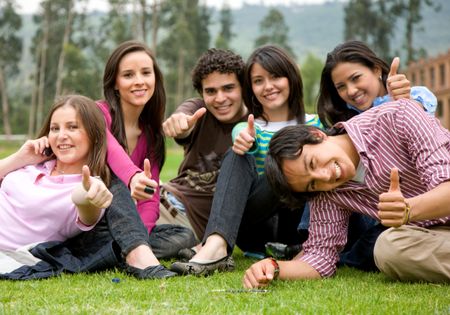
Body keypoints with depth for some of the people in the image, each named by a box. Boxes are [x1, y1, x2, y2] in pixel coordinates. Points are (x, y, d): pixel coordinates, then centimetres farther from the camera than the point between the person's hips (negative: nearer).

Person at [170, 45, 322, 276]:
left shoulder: (312, 125, 11)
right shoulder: (248, 128, 11)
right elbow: (244, 137, -12)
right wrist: (246, 141, -37)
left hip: (296, 228, -1)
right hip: (258, 230, 1)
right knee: (238, 156, -25)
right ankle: (215, 246, -47)